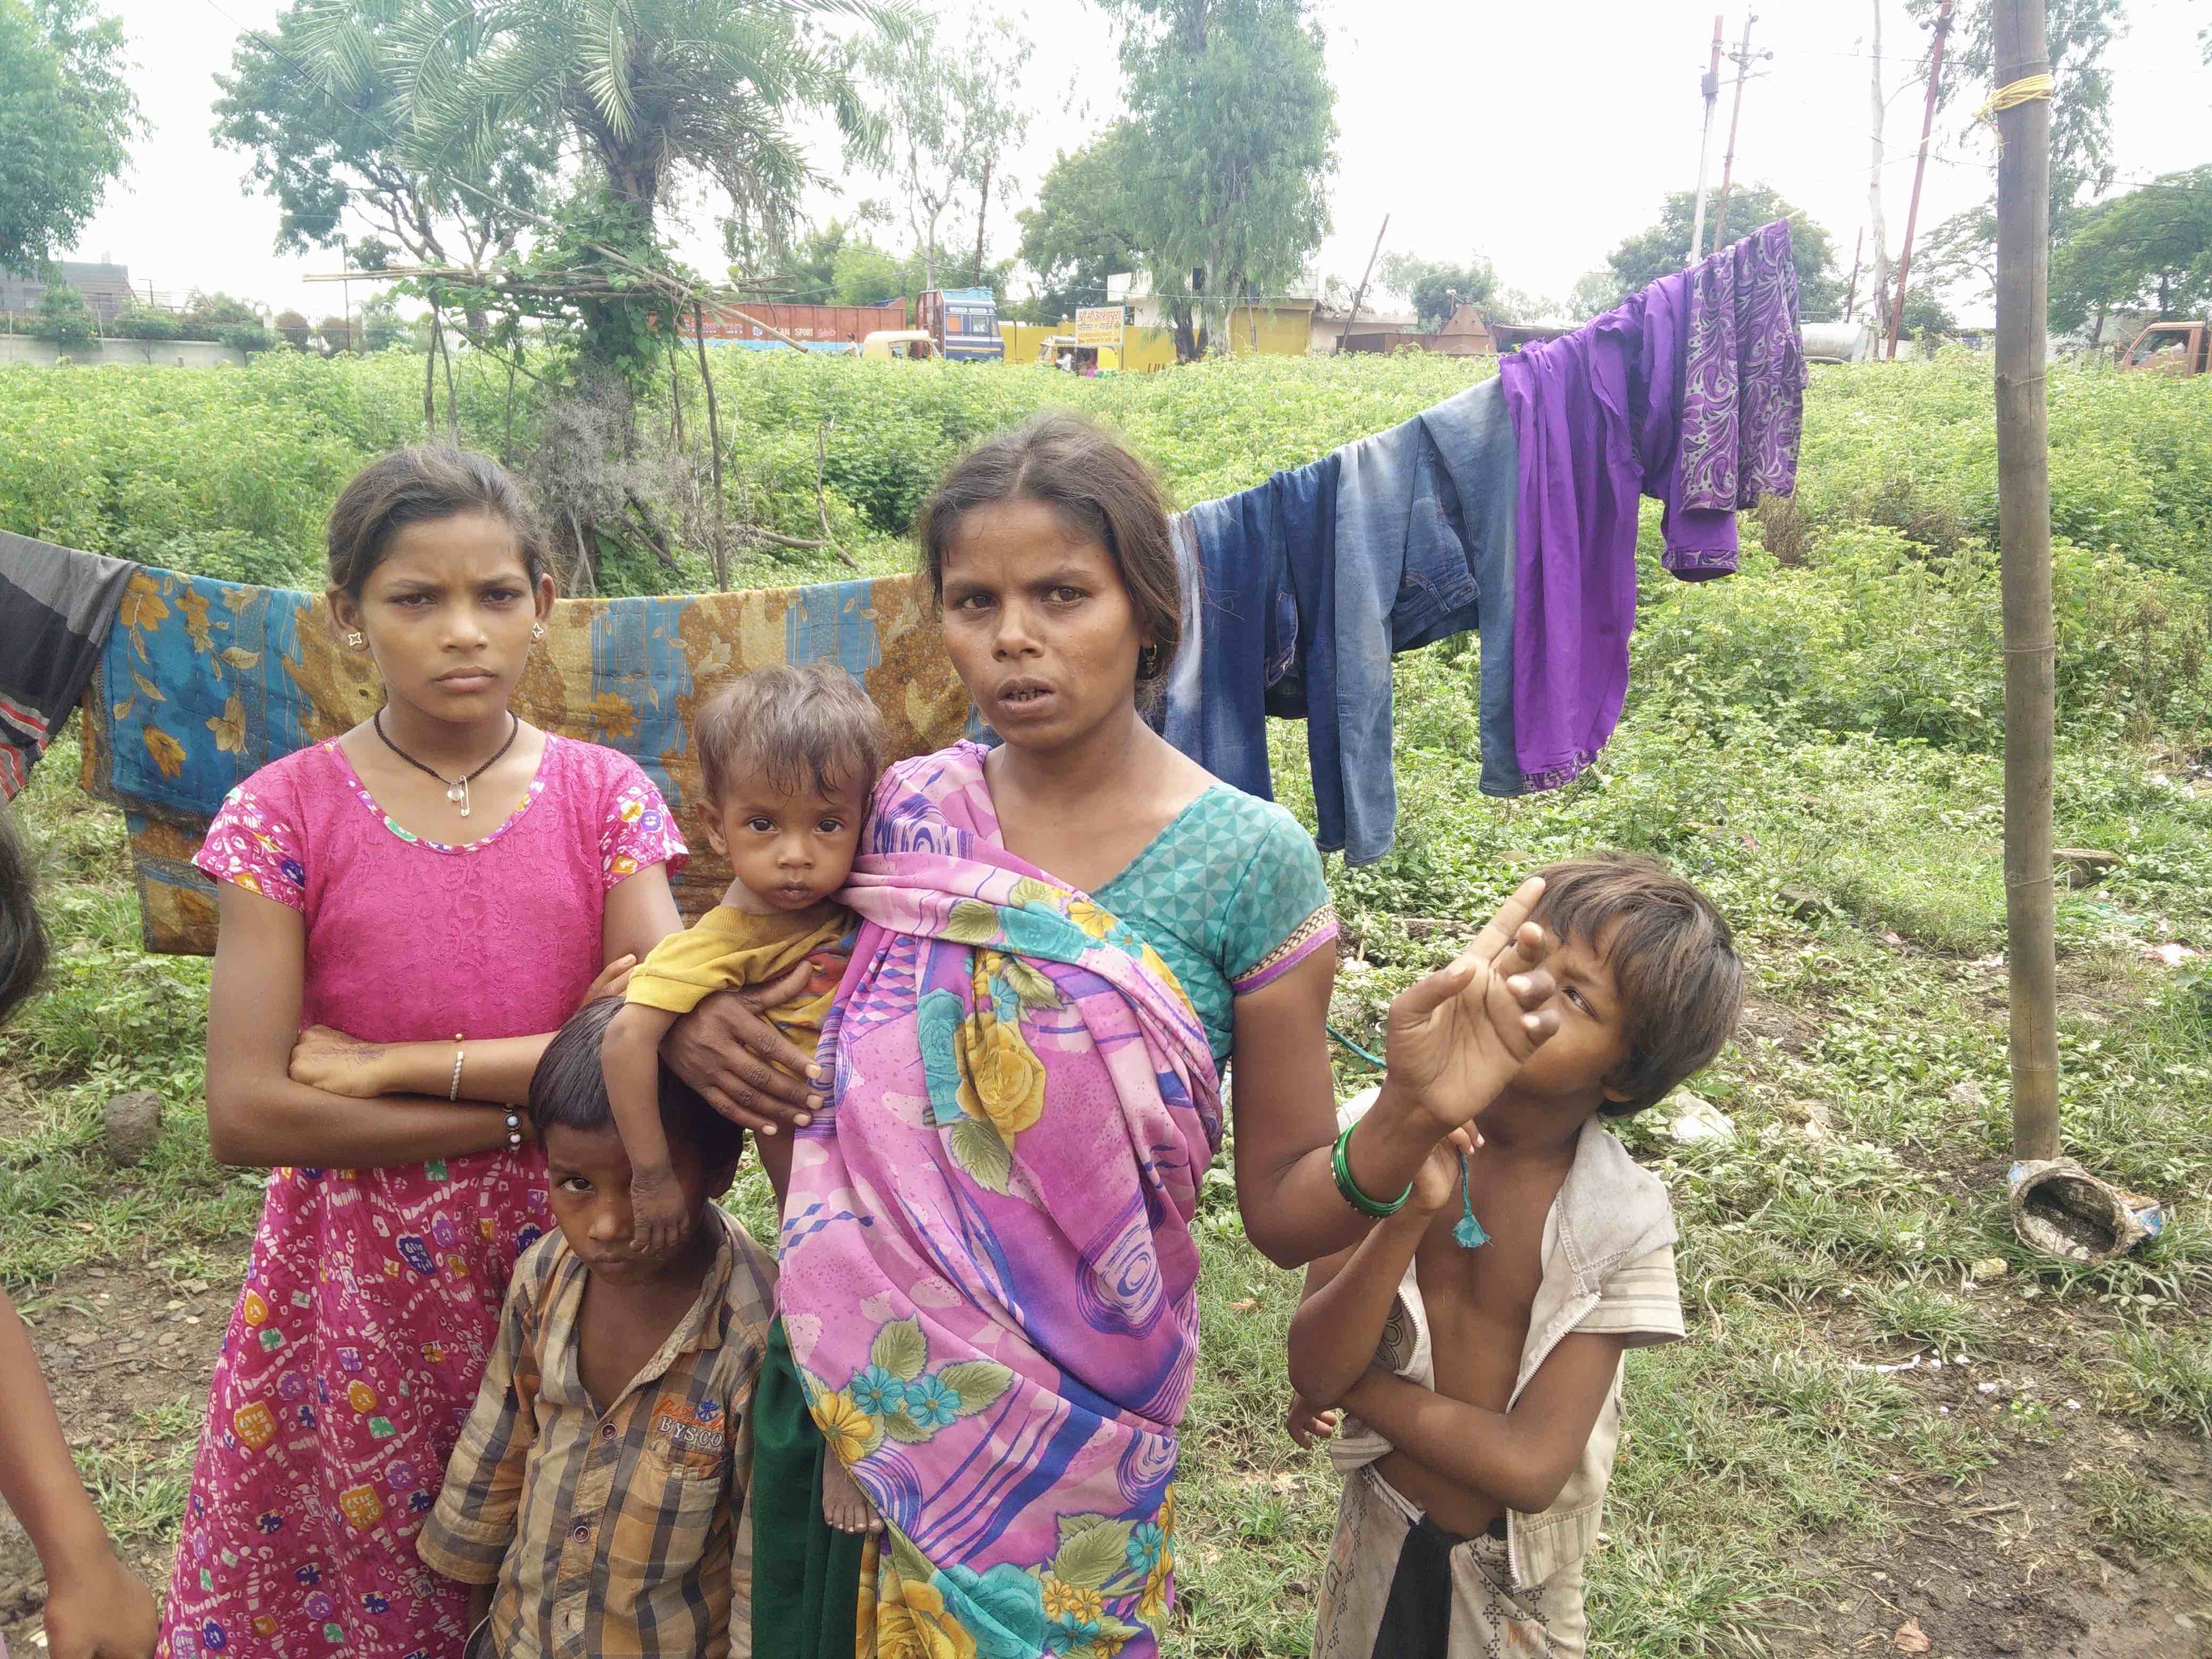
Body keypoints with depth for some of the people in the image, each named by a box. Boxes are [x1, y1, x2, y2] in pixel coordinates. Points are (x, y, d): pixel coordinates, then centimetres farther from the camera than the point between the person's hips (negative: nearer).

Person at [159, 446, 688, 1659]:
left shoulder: (604, 797, -4)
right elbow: (246, 1115, -13)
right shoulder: (288, 813, -7)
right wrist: (522, 1105, -15)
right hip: (356, 1290, 0)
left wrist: (393, 1066, -17)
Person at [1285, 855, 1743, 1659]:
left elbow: (1530, 1469, -24)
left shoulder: (1623, 1222, -21)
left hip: (1511, 1575, -2)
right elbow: (1313, 1374, -20)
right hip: (1377, 1531, 2)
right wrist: (1407, 1215, -33)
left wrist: (1356, 1385, -17)